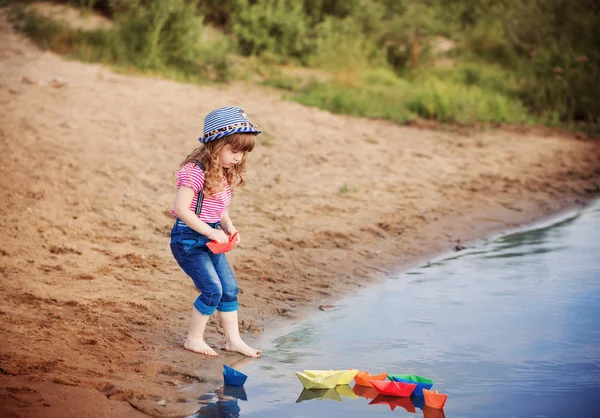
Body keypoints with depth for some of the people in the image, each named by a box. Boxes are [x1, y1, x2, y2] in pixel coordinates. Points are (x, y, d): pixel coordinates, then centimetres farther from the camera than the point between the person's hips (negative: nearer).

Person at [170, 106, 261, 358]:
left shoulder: (225, 174, 6)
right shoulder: (196, 171, -21)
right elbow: (181, 208, -25)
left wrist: (229, 227, -4)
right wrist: (211, 232, -23)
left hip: (210, 238, 9)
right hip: (188, 238, -9)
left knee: (229, 288, 9)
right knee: (212, 289, -10)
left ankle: (233, 340, 21)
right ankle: (194, 340, 7)